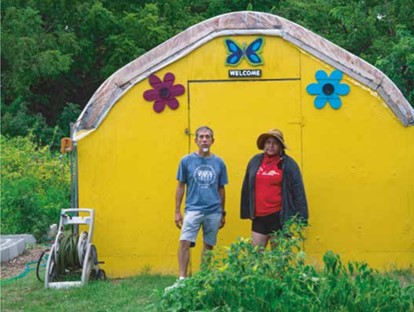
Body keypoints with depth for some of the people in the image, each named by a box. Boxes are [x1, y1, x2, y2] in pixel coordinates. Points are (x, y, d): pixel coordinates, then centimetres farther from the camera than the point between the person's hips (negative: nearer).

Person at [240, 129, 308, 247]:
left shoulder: (288, 164, -3)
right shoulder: (255, 161, 6)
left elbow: (298, 191, -5)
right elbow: (247, 188, 10)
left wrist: (301, 217, -9)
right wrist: (246, 211, 9)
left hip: (279, 216, -3)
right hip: (259, 216, 3)